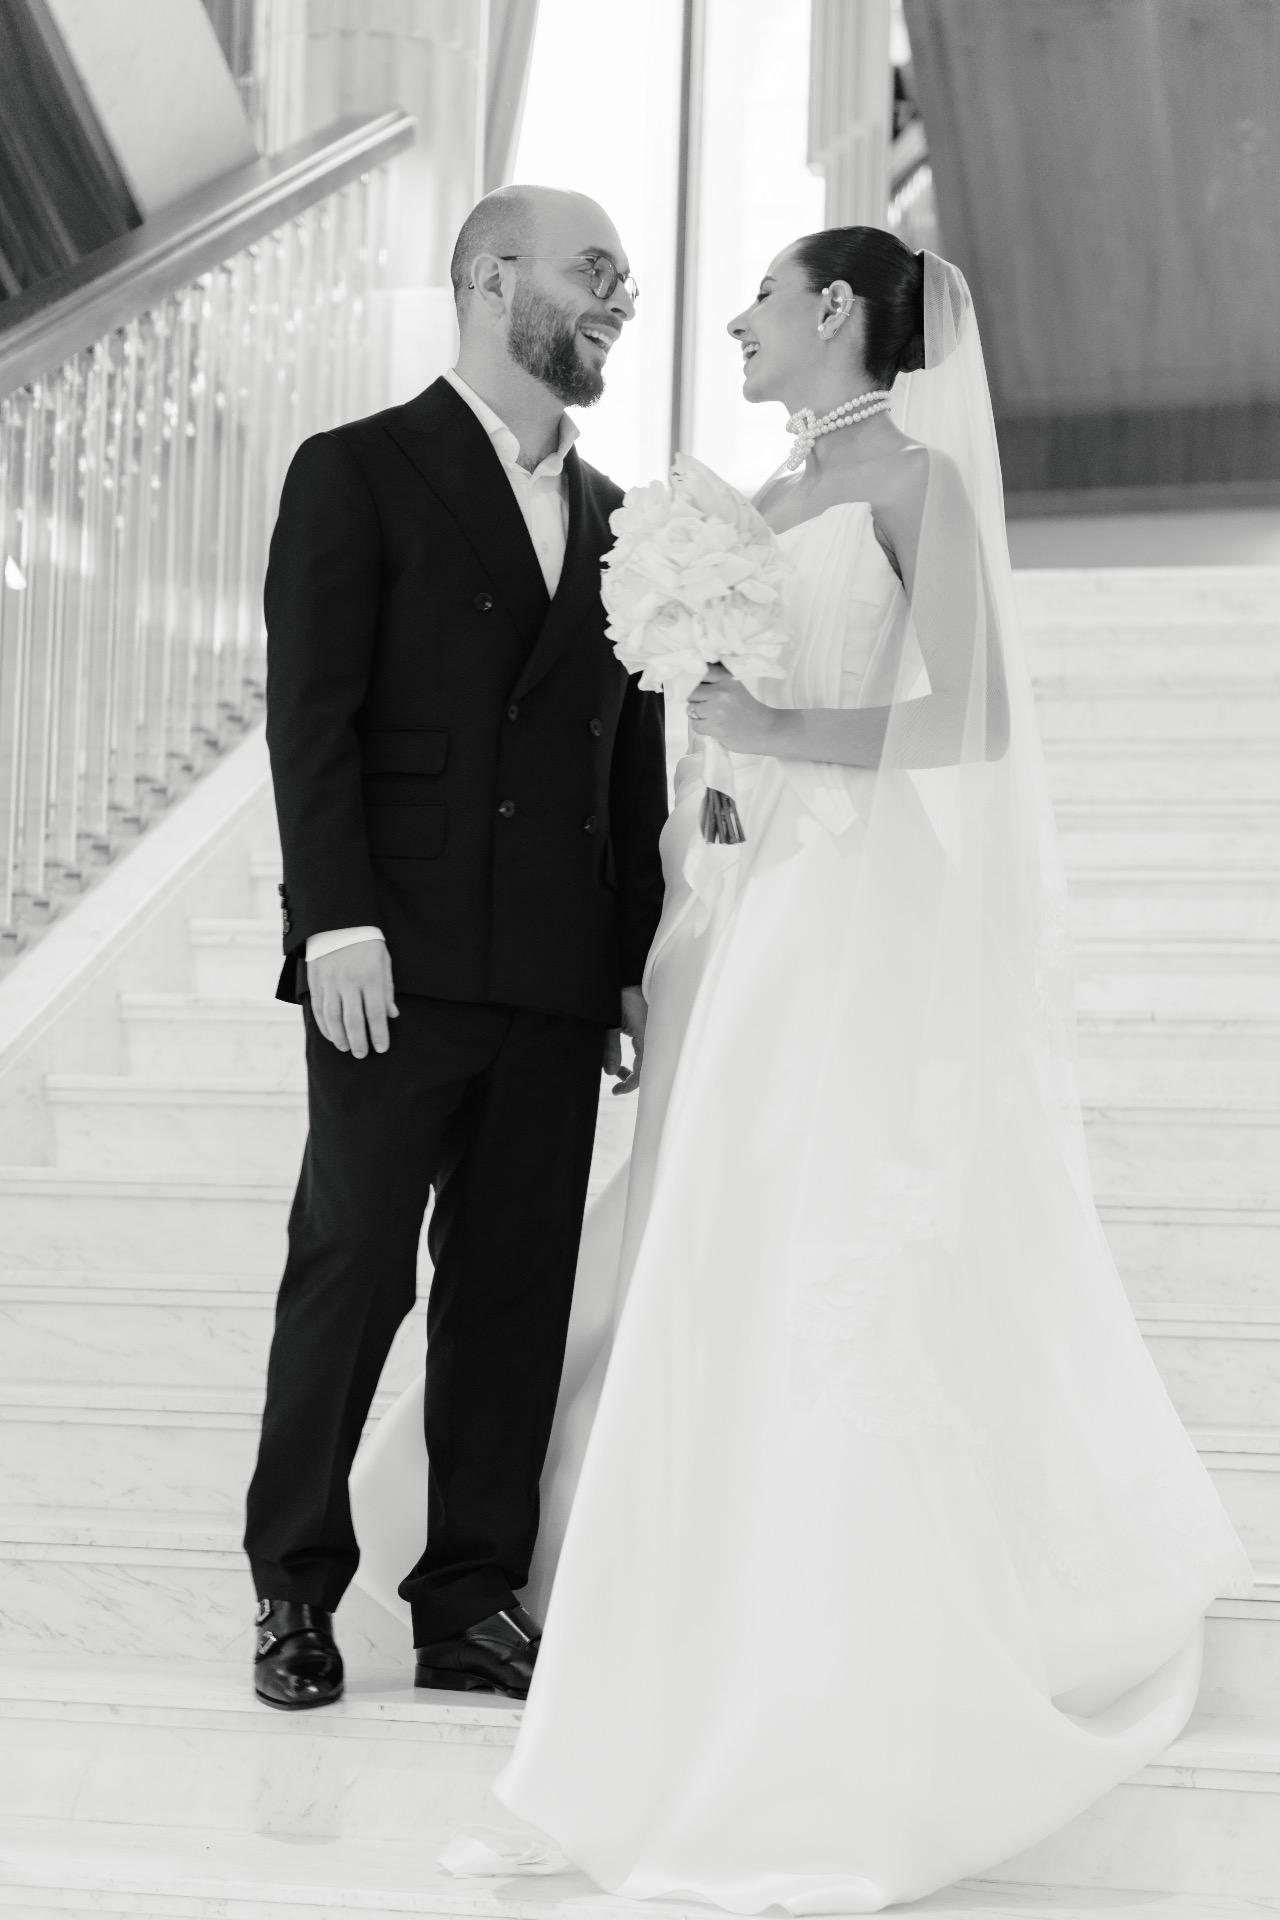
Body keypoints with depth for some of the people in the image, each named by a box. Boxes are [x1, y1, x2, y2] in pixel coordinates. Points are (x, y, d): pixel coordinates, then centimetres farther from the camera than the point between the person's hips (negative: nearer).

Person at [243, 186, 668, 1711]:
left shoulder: (616, 518, 17)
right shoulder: (355, 474, 1)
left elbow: (633, 763, 15)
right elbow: (310, 714, -7)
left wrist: (636, 961, 9)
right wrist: (336, 916, -17)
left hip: (559, 984, 5)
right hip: (400, 965, -5)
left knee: (517, 1296, 7)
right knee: (349, 1275, 1)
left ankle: (473, 1599, 15)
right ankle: (295, 1587, 14)